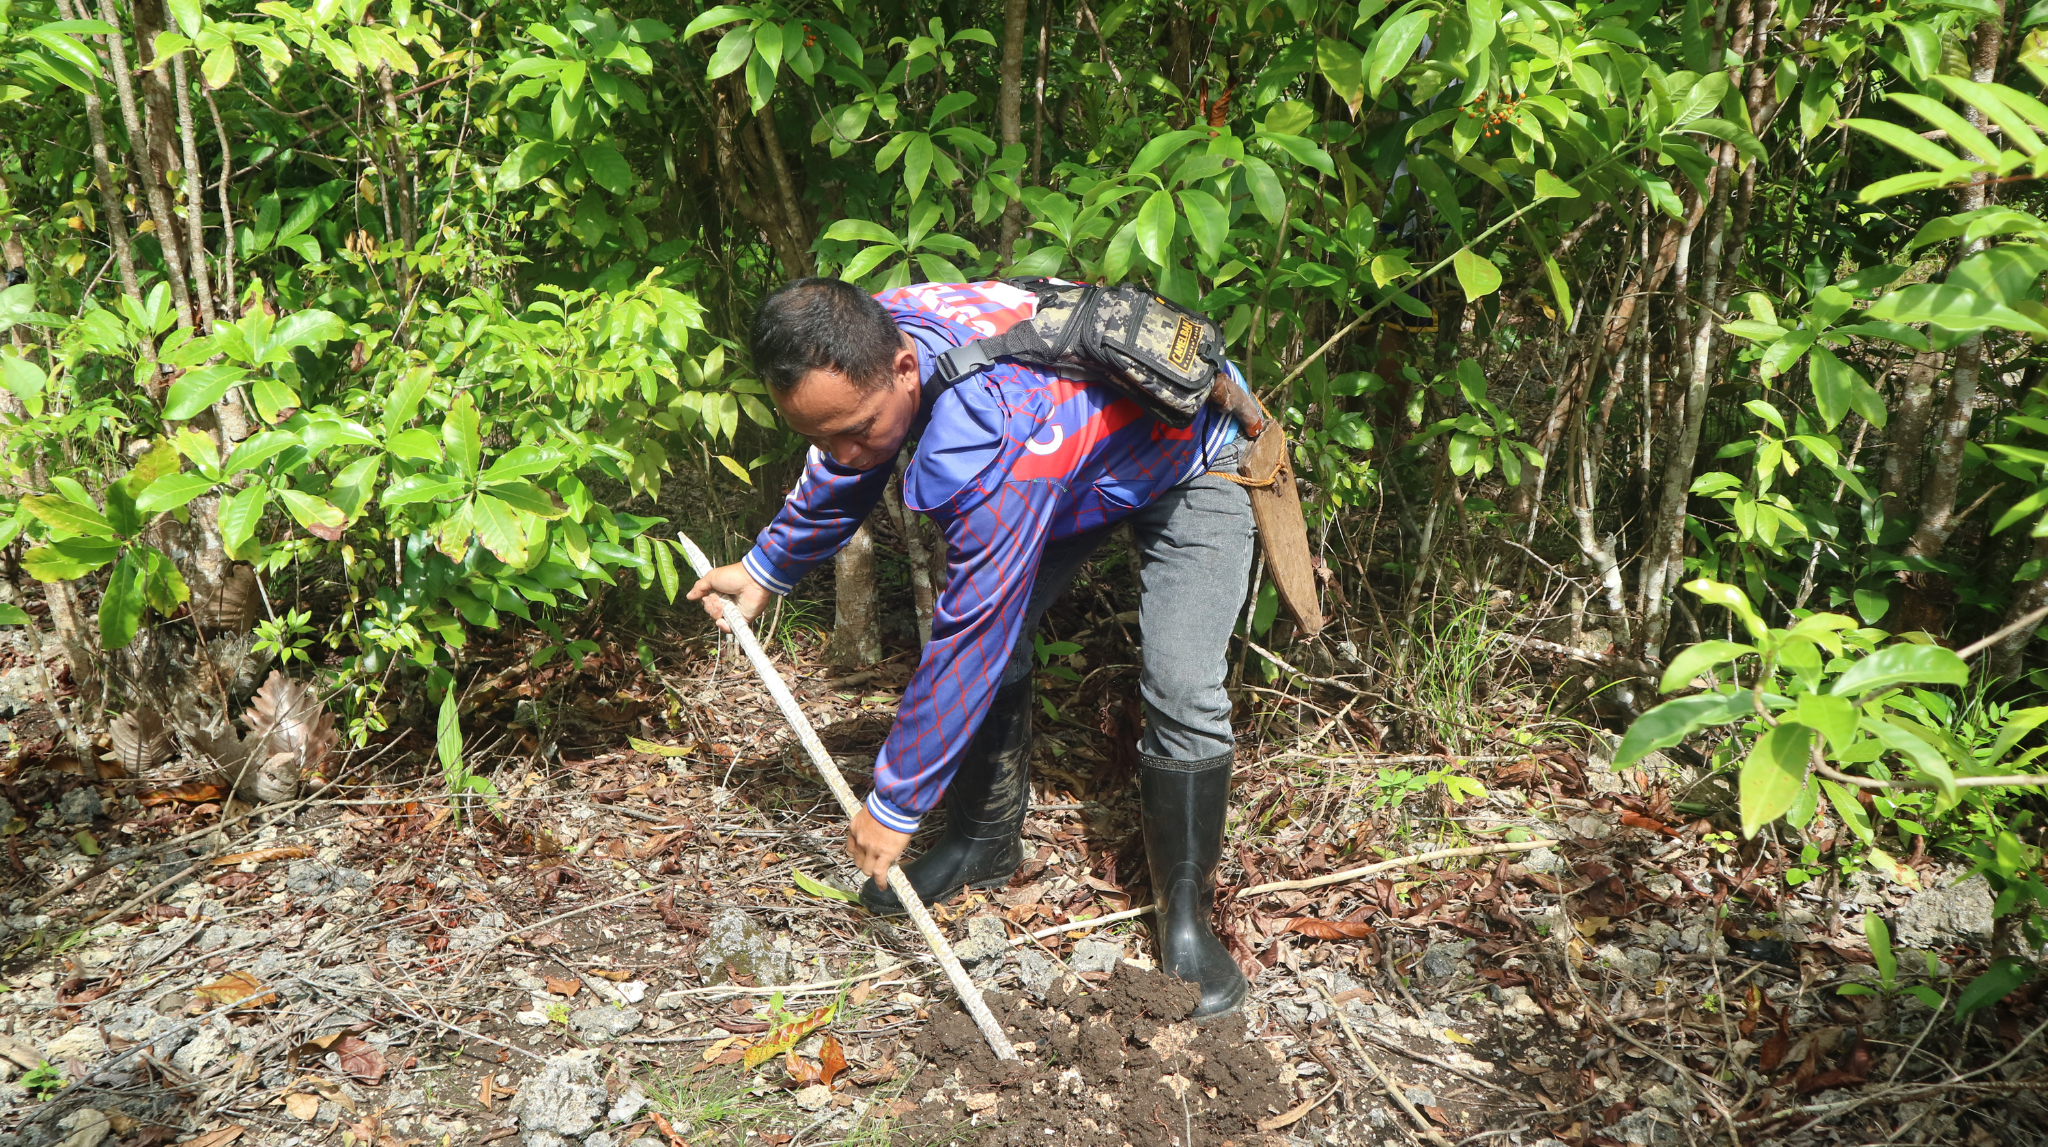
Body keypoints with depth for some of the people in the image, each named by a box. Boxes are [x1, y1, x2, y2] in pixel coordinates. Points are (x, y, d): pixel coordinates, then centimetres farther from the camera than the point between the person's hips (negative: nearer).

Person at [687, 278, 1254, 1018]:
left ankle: (1186, 914, -3)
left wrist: (894, 804, -26)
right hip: (1076, 453, 8)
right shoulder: (872, 335, -20)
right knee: (988, 632, 1)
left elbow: (968, 641, -37)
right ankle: (986, 842, 20)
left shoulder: (993, 443, -46)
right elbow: (844, 472, 4)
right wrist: (767, 568, 17)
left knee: (1182, 689, -20)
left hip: (1187, 462, -8)